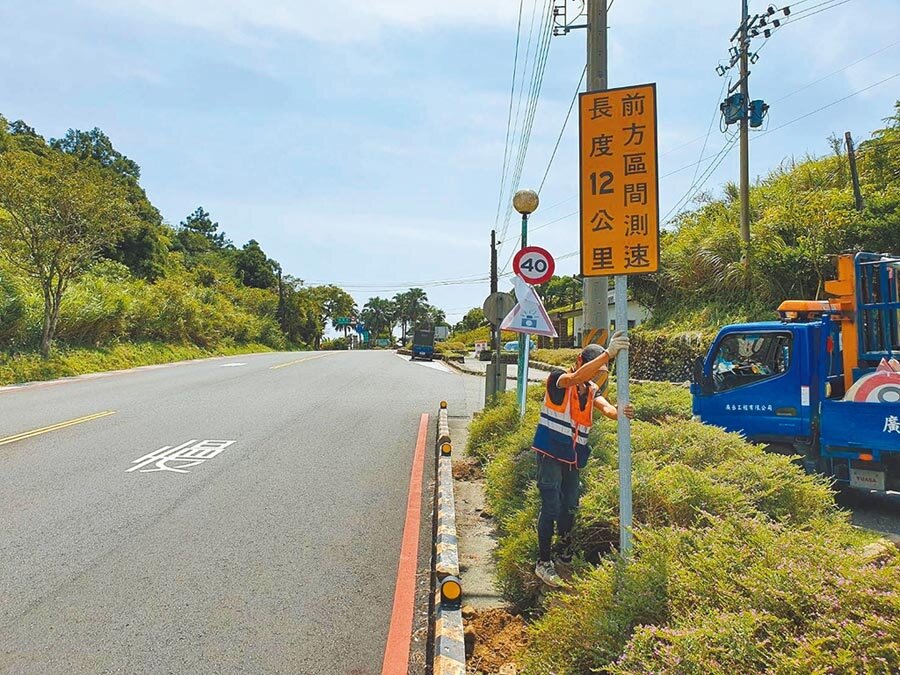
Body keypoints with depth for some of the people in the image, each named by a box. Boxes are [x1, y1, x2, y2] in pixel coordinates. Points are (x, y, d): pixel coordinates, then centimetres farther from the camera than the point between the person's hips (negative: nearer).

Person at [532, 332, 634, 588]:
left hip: (574, 459, 6)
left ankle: (565, 553, 37)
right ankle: (543, 563, 3)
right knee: (551, 507, -7)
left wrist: (619, 413, -38)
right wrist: (608, 353, -44)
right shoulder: (558, 379, -12)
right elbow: (576, 378, -35)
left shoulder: (592, 390, 6)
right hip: (550, 454, -6)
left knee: (569, 507, 16)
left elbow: (605, 407, -13)